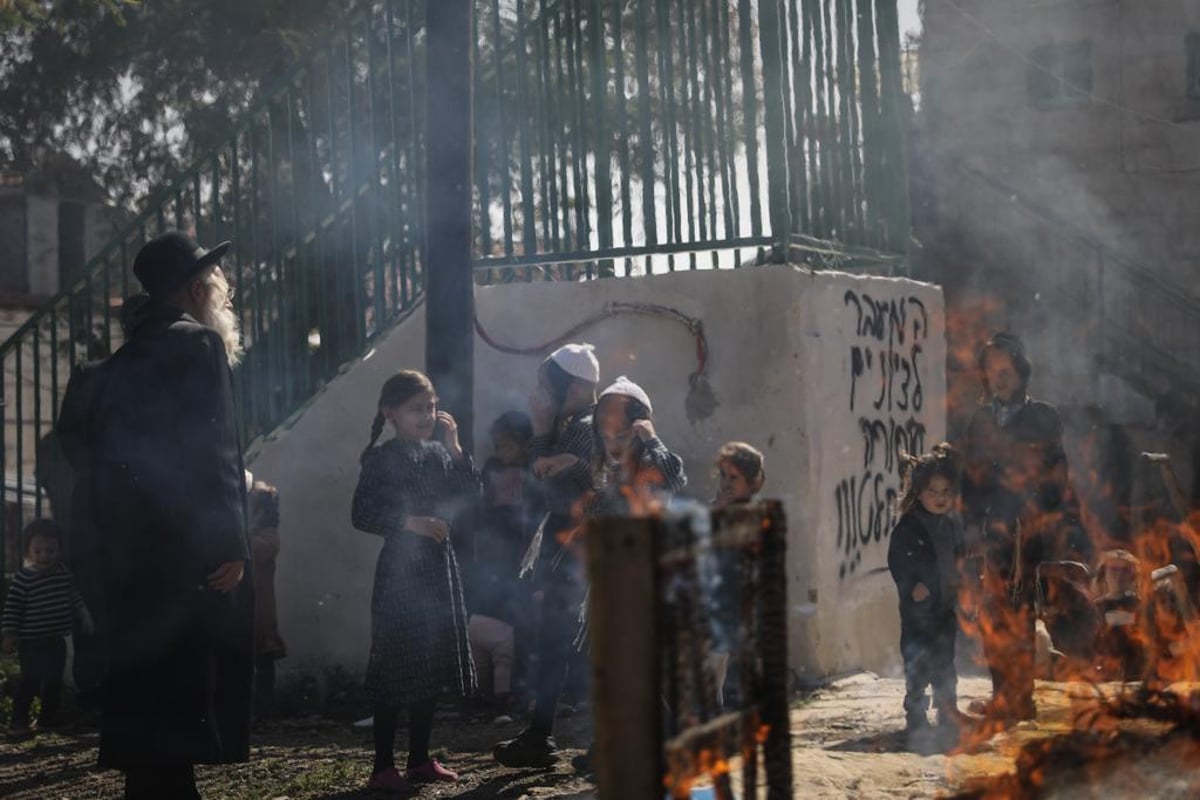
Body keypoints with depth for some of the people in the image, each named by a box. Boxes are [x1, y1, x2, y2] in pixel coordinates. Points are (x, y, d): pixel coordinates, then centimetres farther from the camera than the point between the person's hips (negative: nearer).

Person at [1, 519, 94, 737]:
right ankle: (18, 721, 0)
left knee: (54, 681, 14)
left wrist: (83, 615, 16)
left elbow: (74, 597, 19)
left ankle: (48, 718, 29)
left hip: (57, 641, 6)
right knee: (31, 680, -11)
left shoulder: (63, 572, 3)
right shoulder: (23, 578, -15)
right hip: (31, 643, -6)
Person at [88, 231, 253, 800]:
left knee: (146, 691, 11)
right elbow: (212, 450, -16)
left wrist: (114, 548, 19)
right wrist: (231, 548, -16)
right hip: (189, 554, -8)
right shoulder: (199, 343, -6)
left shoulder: (122, 361, 19)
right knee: (183, 693, -6)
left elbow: (101, 459, 18)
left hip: (132, 555, 8)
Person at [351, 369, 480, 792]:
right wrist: (411, 523, -20)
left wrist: (454, 446, -3)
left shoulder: (438, 454, 11)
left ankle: (420, 758, 19)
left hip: (439, 568, 7)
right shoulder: (381, 458, -7)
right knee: (397, 667, -5)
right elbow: (362, 515, -13)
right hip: (400, 570, -6)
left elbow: (470, 496, 3)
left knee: (433, 667, 10)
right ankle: (383, 766, 1)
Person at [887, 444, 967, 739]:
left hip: (945, 604, 6)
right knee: (918, 664, -4)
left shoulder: (952, 524, 8)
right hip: (918, 607, -6)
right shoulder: (908, 526, -12)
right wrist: (912, 587, -21)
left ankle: (948, 714, 24)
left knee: (945, 662, 14)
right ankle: (915, 717, 3)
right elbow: (897, 561, -13)